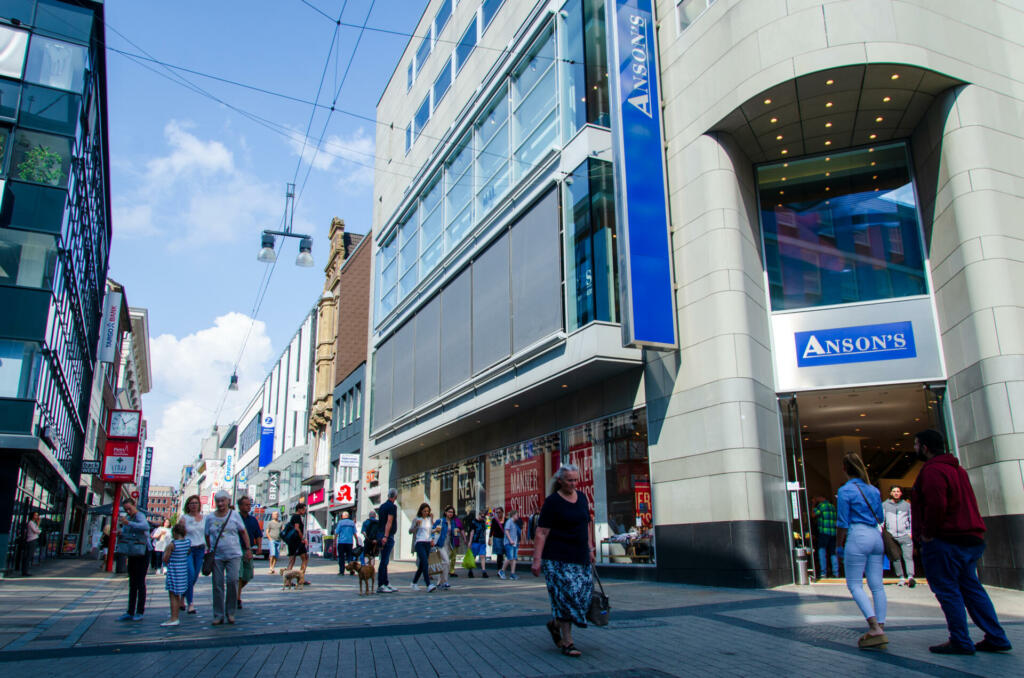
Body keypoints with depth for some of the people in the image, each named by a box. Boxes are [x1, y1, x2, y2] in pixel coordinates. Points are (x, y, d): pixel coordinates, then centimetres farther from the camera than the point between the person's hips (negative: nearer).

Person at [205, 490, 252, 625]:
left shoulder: (234, 515, 2)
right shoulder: (210, 518, 6)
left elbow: (243, 532, 8)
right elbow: (207, 536, 17)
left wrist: (248, 549, 5)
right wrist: (209, 549, 12)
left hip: (233, 554, -2)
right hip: (216, 556, 2)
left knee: (232, 580, -12)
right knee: (218, 585, 3)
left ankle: (230, 612, 3)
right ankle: (218, 615, 12)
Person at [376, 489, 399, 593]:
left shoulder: (382, 506, 15)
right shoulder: (392, 507, -10)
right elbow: (389, 522, -18)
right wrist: (385, 536, -23)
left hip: (382, 535, 9)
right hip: (388, 536, -9)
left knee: (384, 561, 13)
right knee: (384, 561, -7)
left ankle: (386, 583, 18)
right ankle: (380, 586, -6)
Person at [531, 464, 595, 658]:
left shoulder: (581, 497, 11)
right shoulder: (552, 502, -10)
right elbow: (541, 533, -13)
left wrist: (590, 549, 17)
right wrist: (537, 560, -18)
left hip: (580, 557, 7)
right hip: (558, 560, -7)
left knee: (583, 596, 6)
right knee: (566, 597, -7)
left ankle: (555, 624, 28)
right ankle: (567, 643, 4)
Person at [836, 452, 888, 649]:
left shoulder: (845, 491, -7)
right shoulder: (874, 490, 12)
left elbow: (842, 523, -7)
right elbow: (880, 517, 18)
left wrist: (839, 545, 4)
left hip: (858, 537, -7)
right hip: (876, 536, 7)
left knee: (854, 584, -2)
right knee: (876, 585, 7)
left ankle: (875, 627, -14)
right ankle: (880, 627, 6)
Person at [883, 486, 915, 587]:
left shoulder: (907, 505, 14)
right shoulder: (884, 505, 12)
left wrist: (911, 532, 5)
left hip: (905, 535, 0)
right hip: (891, 536, 1)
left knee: (908, 556, -11)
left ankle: (910, 577, -16)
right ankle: (901, 577, 7)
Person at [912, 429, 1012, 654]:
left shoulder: (933, 470, -15)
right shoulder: (957, 468, 18)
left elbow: (936, 505, -27)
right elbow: (964, 504, 21)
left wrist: (927, 533, -16)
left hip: (945, 541, -10)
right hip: (971, 538, 10)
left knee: (947, 590, -2)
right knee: (971, 588, 14)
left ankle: (960, 642, 0)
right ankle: (996, 638, 15)